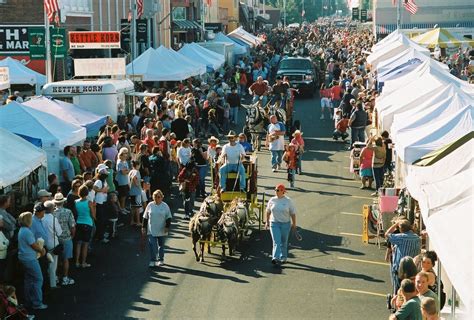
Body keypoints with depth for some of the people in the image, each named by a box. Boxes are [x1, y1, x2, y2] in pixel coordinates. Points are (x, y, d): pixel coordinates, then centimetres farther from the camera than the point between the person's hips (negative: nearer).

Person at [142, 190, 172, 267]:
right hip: (151, 230, 0)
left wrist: (167, 227, -10)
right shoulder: (150, 205, 1)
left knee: (161, 245, 12)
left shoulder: (165, 206, -3)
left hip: (161, 230, 0)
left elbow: (168, 217, 0)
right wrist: (144, 227, 4)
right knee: (152, 246, -7)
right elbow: (145, 217, 7)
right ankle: (152, 261, -1)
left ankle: (161, 260, 26)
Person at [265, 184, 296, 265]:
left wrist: (294, 224, 0)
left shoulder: (288, 201, -4)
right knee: (276, 242, -10)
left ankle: (283, 257, 25)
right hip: (274, 223, 0)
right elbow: (268, 211, 12)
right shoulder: (272, 200, 1)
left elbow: (293, 213, 1)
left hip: (285, 224, 0)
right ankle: (275, 258, -17)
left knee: (284, 242, 11)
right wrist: (267, 222, 11)